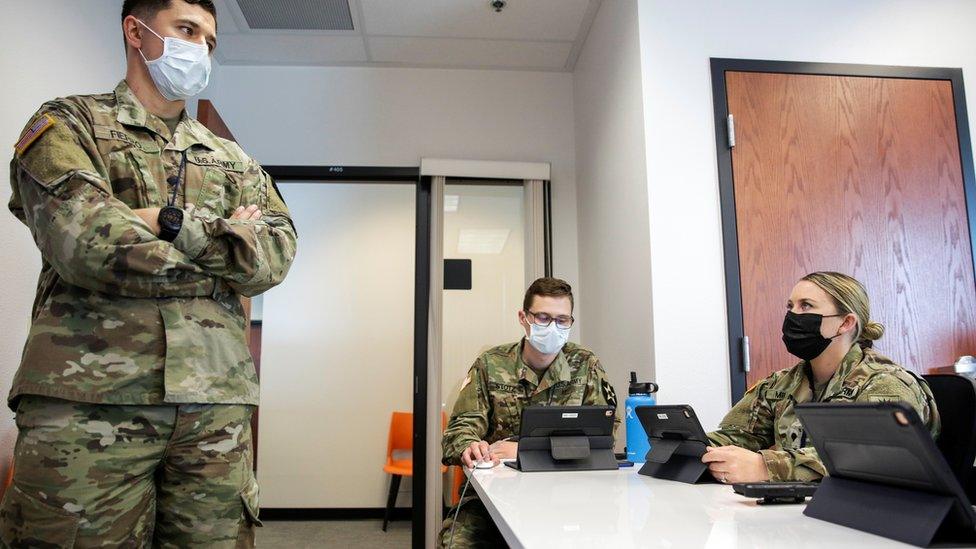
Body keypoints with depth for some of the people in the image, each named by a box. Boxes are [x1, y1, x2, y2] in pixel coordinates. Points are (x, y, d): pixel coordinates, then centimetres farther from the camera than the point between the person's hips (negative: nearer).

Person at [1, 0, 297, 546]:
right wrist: (225, 240, -1)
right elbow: (86, 242, -10)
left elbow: (277, 253, 3)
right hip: (90, 396, -3)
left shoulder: (232, 158, 20)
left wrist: (176, 224, -10)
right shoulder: (70, 123, 9)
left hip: (217, 401, 4)